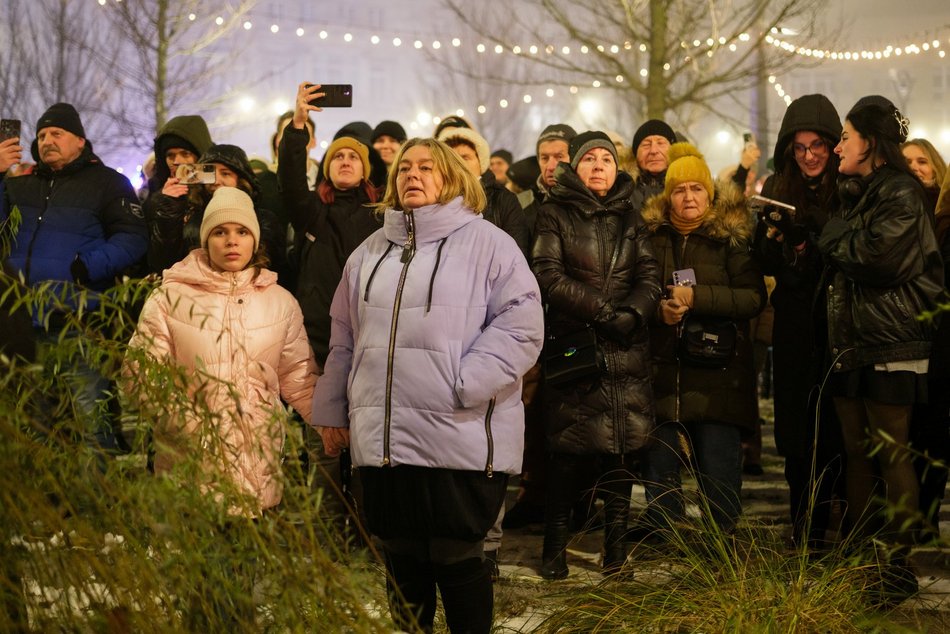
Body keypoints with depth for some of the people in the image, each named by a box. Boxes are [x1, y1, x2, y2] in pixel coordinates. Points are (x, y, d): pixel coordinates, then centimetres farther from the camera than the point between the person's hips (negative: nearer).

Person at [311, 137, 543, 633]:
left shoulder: (486, 242, 0)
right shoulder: (370, 252, 19)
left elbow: (521, 324, -9)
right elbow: (345, 340, 23)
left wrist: (465, 385, -18)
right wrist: (331, 410, 20)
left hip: (461, 439, -5)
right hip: (384, 439, 5)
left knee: (456, 560, 0)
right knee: (402, 561, 11)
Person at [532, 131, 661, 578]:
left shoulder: (629, 218, 17)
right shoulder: (555, 214, 5)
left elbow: (650, 277, 8)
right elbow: (548, 275, -6)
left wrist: (632, 313, -12)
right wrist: (601, 311, -12)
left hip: (626, 351, 3)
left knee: (621, 447, -1)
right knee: (567, 449, -4)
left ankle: (616, 546, 7)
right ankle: (555, 545, 8)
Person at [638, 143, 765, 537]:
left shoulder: (732, 237, 0)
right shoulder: (652, 235, 8)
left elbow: (754, 297, -8)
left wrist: (697, 297, -17)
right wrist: (658, 309, -9)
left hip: (717, 368, -3)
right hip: (662, 368, 3)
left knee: (718, 467, -2)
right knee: (659, 465, 9)